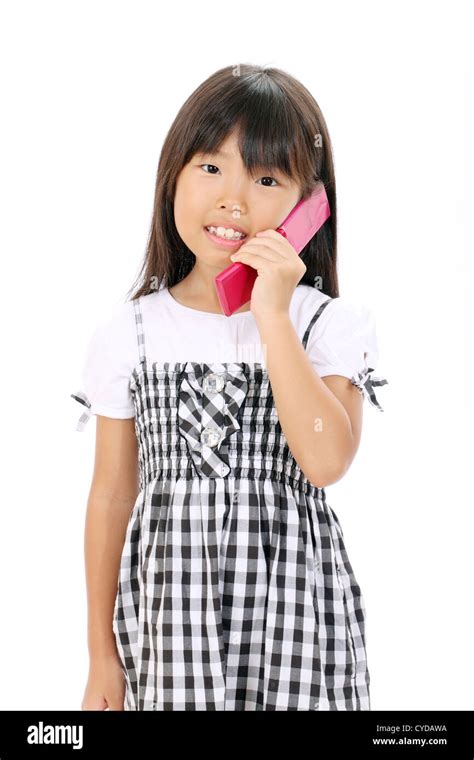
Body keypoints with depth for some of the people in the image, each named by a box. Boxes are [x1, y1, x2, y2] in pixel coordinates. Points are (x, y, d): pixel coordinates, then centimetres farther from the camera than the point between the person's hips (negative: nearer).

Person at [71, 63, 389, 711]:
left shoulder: (334, 326, -4)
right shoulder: (129, 333, 1)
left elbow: (327, 460, -19)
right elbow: (111, 496, 6)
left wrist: (272, 317, -19)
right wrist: (102, 655, 9)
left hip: (292, 614, -1)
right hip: (170, 603, 1)